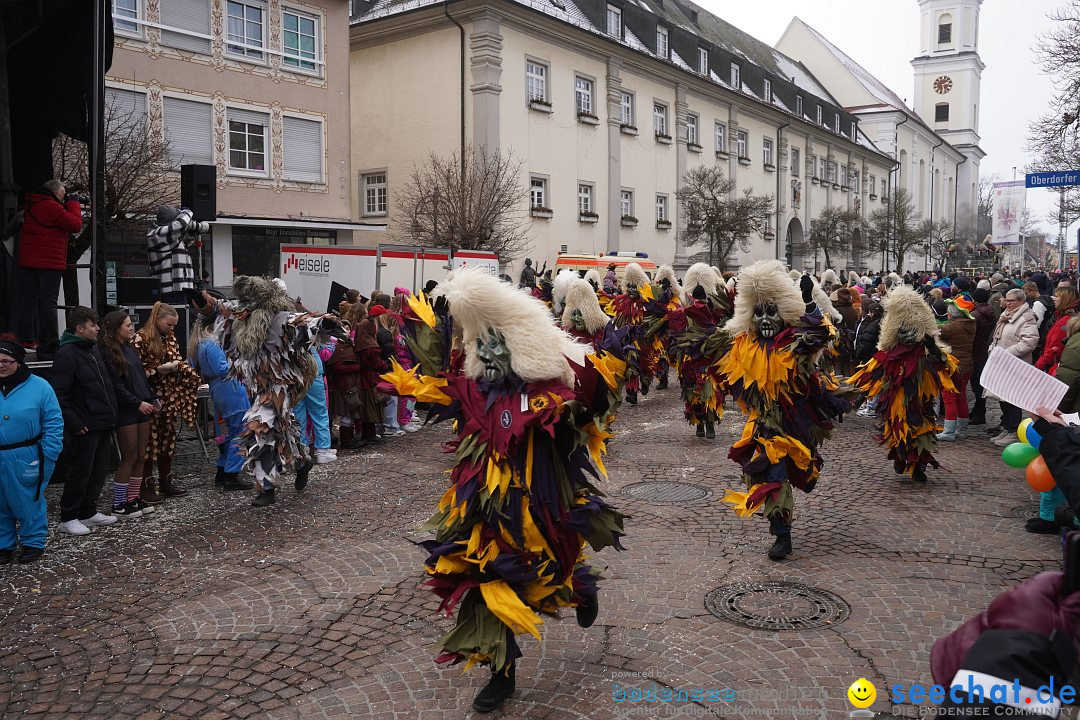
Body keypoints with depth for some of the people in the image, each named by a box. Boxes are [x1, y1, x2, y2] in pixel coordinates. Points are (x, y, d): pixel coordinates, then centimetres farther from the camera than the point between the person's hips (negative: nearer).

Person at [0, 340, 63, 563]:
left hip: (26, 459, -3)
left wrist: (48, 457, -10)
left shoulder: (39, 387, -6)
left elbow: (54, 424, -5)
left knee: (29, 503, 7)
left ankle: (33, 542, 21)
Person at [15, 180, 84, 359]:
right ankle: (48, 346, -7)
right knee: (48, 303, -6)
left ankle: (25, 340, 18)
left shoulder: (31, 205, 15)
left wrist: (68, 204, 11)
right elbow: (76, 225, -12)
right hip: (50, 263, -8)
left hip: (28, 262, 8)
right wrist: (73, 203, 0)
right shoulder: (52, 207, -13)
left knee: (27, 301, 12)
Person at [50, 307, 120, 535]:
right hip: (85, 428, -8)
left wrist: (112, 412, 15)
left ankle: (88, 512, 27)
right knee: (80, 473, 2)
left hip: (104, 425, 8)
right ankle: (68, 518, 15)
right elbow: (59, 395, -18)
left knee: (98, 472, 15)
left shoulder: (94, 349, 13)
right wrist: (74, 423, -20)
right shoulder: (67, 354, -14)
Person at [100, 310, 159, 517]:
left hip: (142, 409, 8)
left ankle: (133, 498, 19)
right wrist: (138, 403, -16)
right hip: (125, 413, -8)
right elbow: (116, 385, -16)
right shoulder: (109, 353, -11)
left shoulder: (130, 349, 15)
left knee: (140, 456, 10)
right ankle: (119, 504, 7)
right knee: (129, 458, -3)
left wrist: (152, 399, 10)